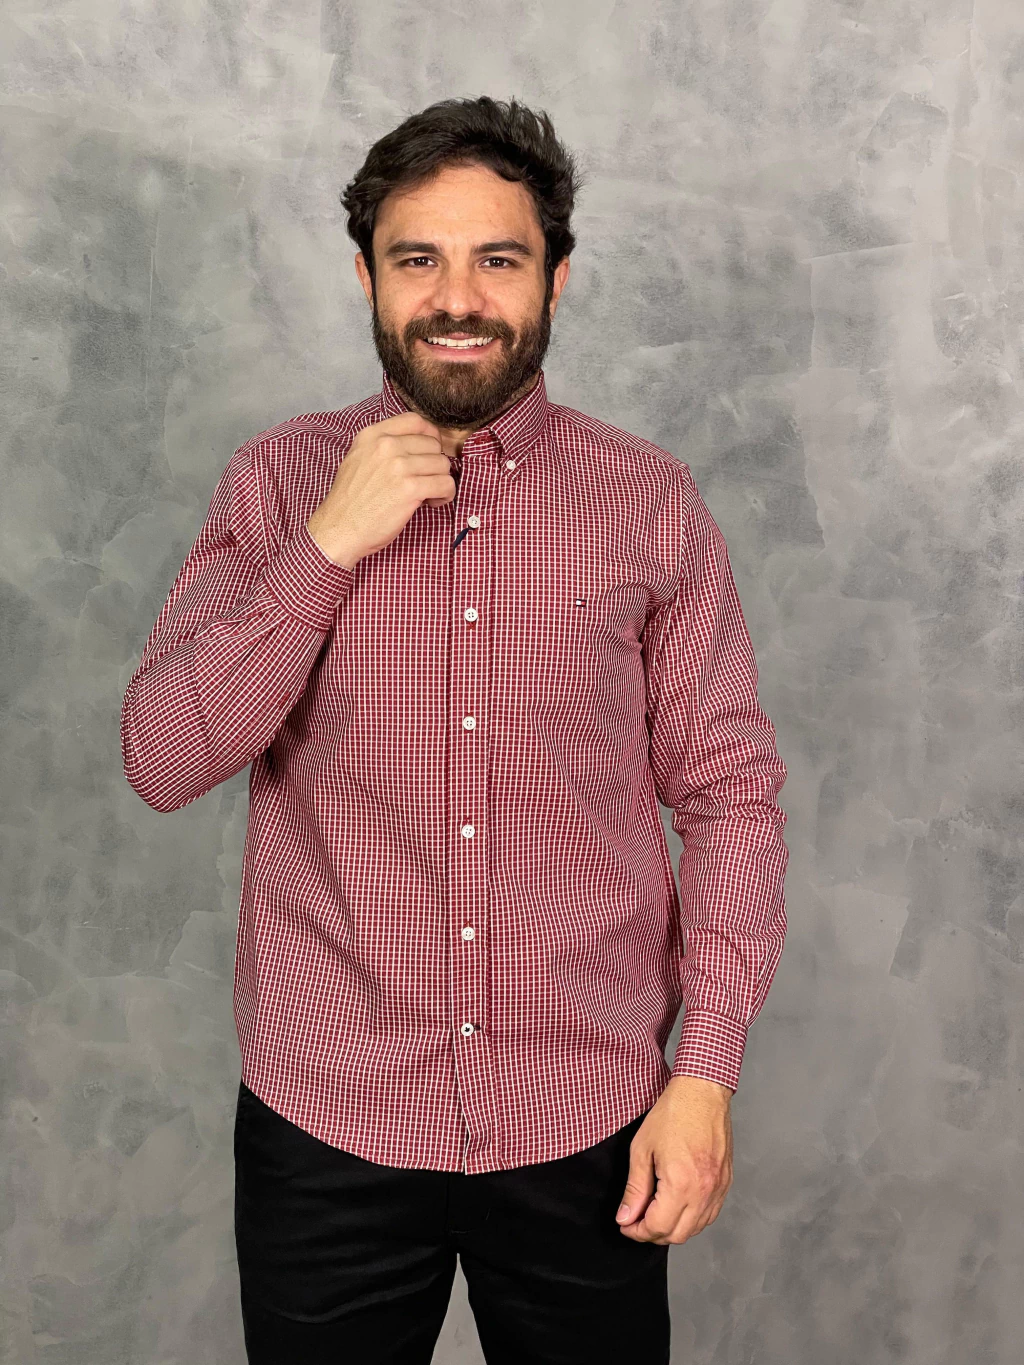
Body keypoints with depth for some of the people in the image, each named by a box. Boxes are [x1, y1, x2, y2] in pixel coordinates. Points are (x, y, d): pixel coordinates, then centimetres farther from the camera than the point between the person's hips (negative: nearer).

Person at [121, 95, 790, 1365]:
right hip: (326, 1118, 0)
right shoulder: (276, 483, -1)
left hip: (588, 1125, 0)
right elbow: (160, 761, -7)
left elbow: (729, 794, -1)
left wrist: (707, 1073, -7)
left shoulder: (652, 504, -2)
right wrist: (329, 547, -17)